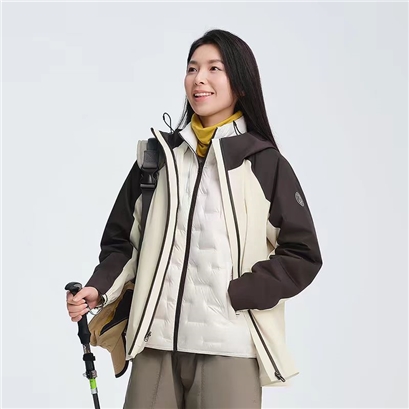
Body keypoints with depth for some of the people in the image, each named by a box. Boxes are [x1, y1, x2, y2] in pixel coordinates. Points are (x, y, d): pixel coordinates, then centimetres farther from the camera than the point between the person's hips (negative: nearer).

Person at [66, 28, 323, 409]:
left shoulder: (266, 163, 2)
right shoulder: (158, 156, 9)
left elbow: (302, 255, 0)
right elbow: (122, 240, 13)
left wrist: (237, 294, -10)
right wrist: (100, 287, -5)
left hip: (228, 348, -2)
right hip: (154, 344, 2)